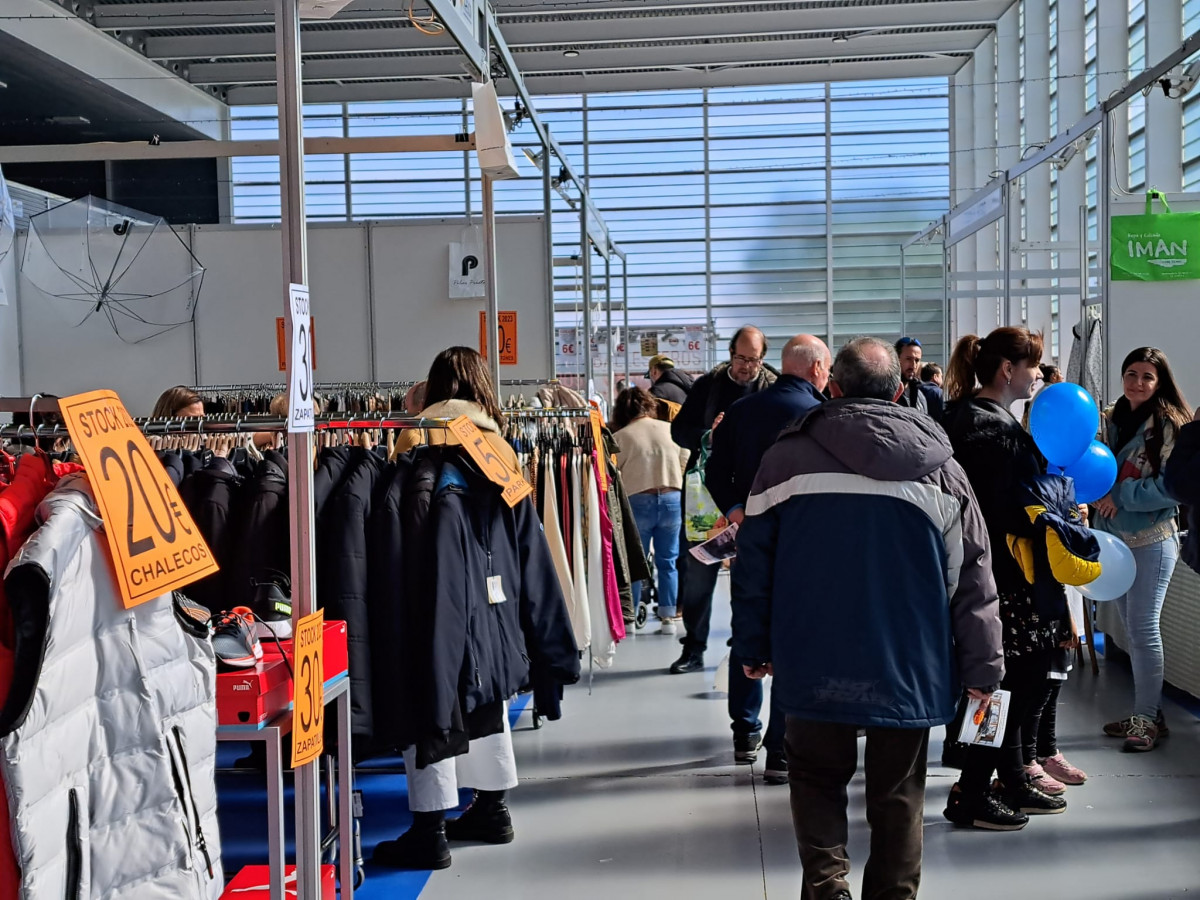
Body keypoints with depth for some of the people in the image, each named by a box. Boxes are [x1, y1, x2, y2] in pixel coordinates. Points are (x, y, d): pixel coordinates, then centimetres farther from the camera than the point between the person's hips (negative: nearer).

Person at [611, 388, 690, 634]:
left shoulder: (619, 437, -3)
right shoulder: (671, 430, 5)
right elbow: (685, 464, 9)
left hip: (637, 501, -2)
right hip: (672, 500, 2)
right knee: (668, 562, 11)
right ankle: (668, 618, 11)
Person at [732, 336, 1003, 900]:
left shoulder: (788, 455, -2)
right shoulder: (939, 463, 2)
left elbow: (754, 560, -1)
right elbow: (972, 574, 1)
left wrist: (753, 645, 8)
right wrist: (981, 665, 6)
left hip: (815, 658, -1)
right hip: (908, 665, 1)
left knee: (817, 777, 15)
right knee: (897, 792, 13)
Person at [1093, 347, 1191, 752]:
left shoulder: (1169, 424, -9)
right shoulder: (1109, 421, 8)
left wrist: (1120, 495, -15)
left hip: (1152, 539, -6)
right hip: (1113, 537, 6)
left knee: (1143, 626, -5)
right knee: (1132, 626, 12)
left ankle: (1148, 719, 5)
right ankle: (1148, 712, 22)